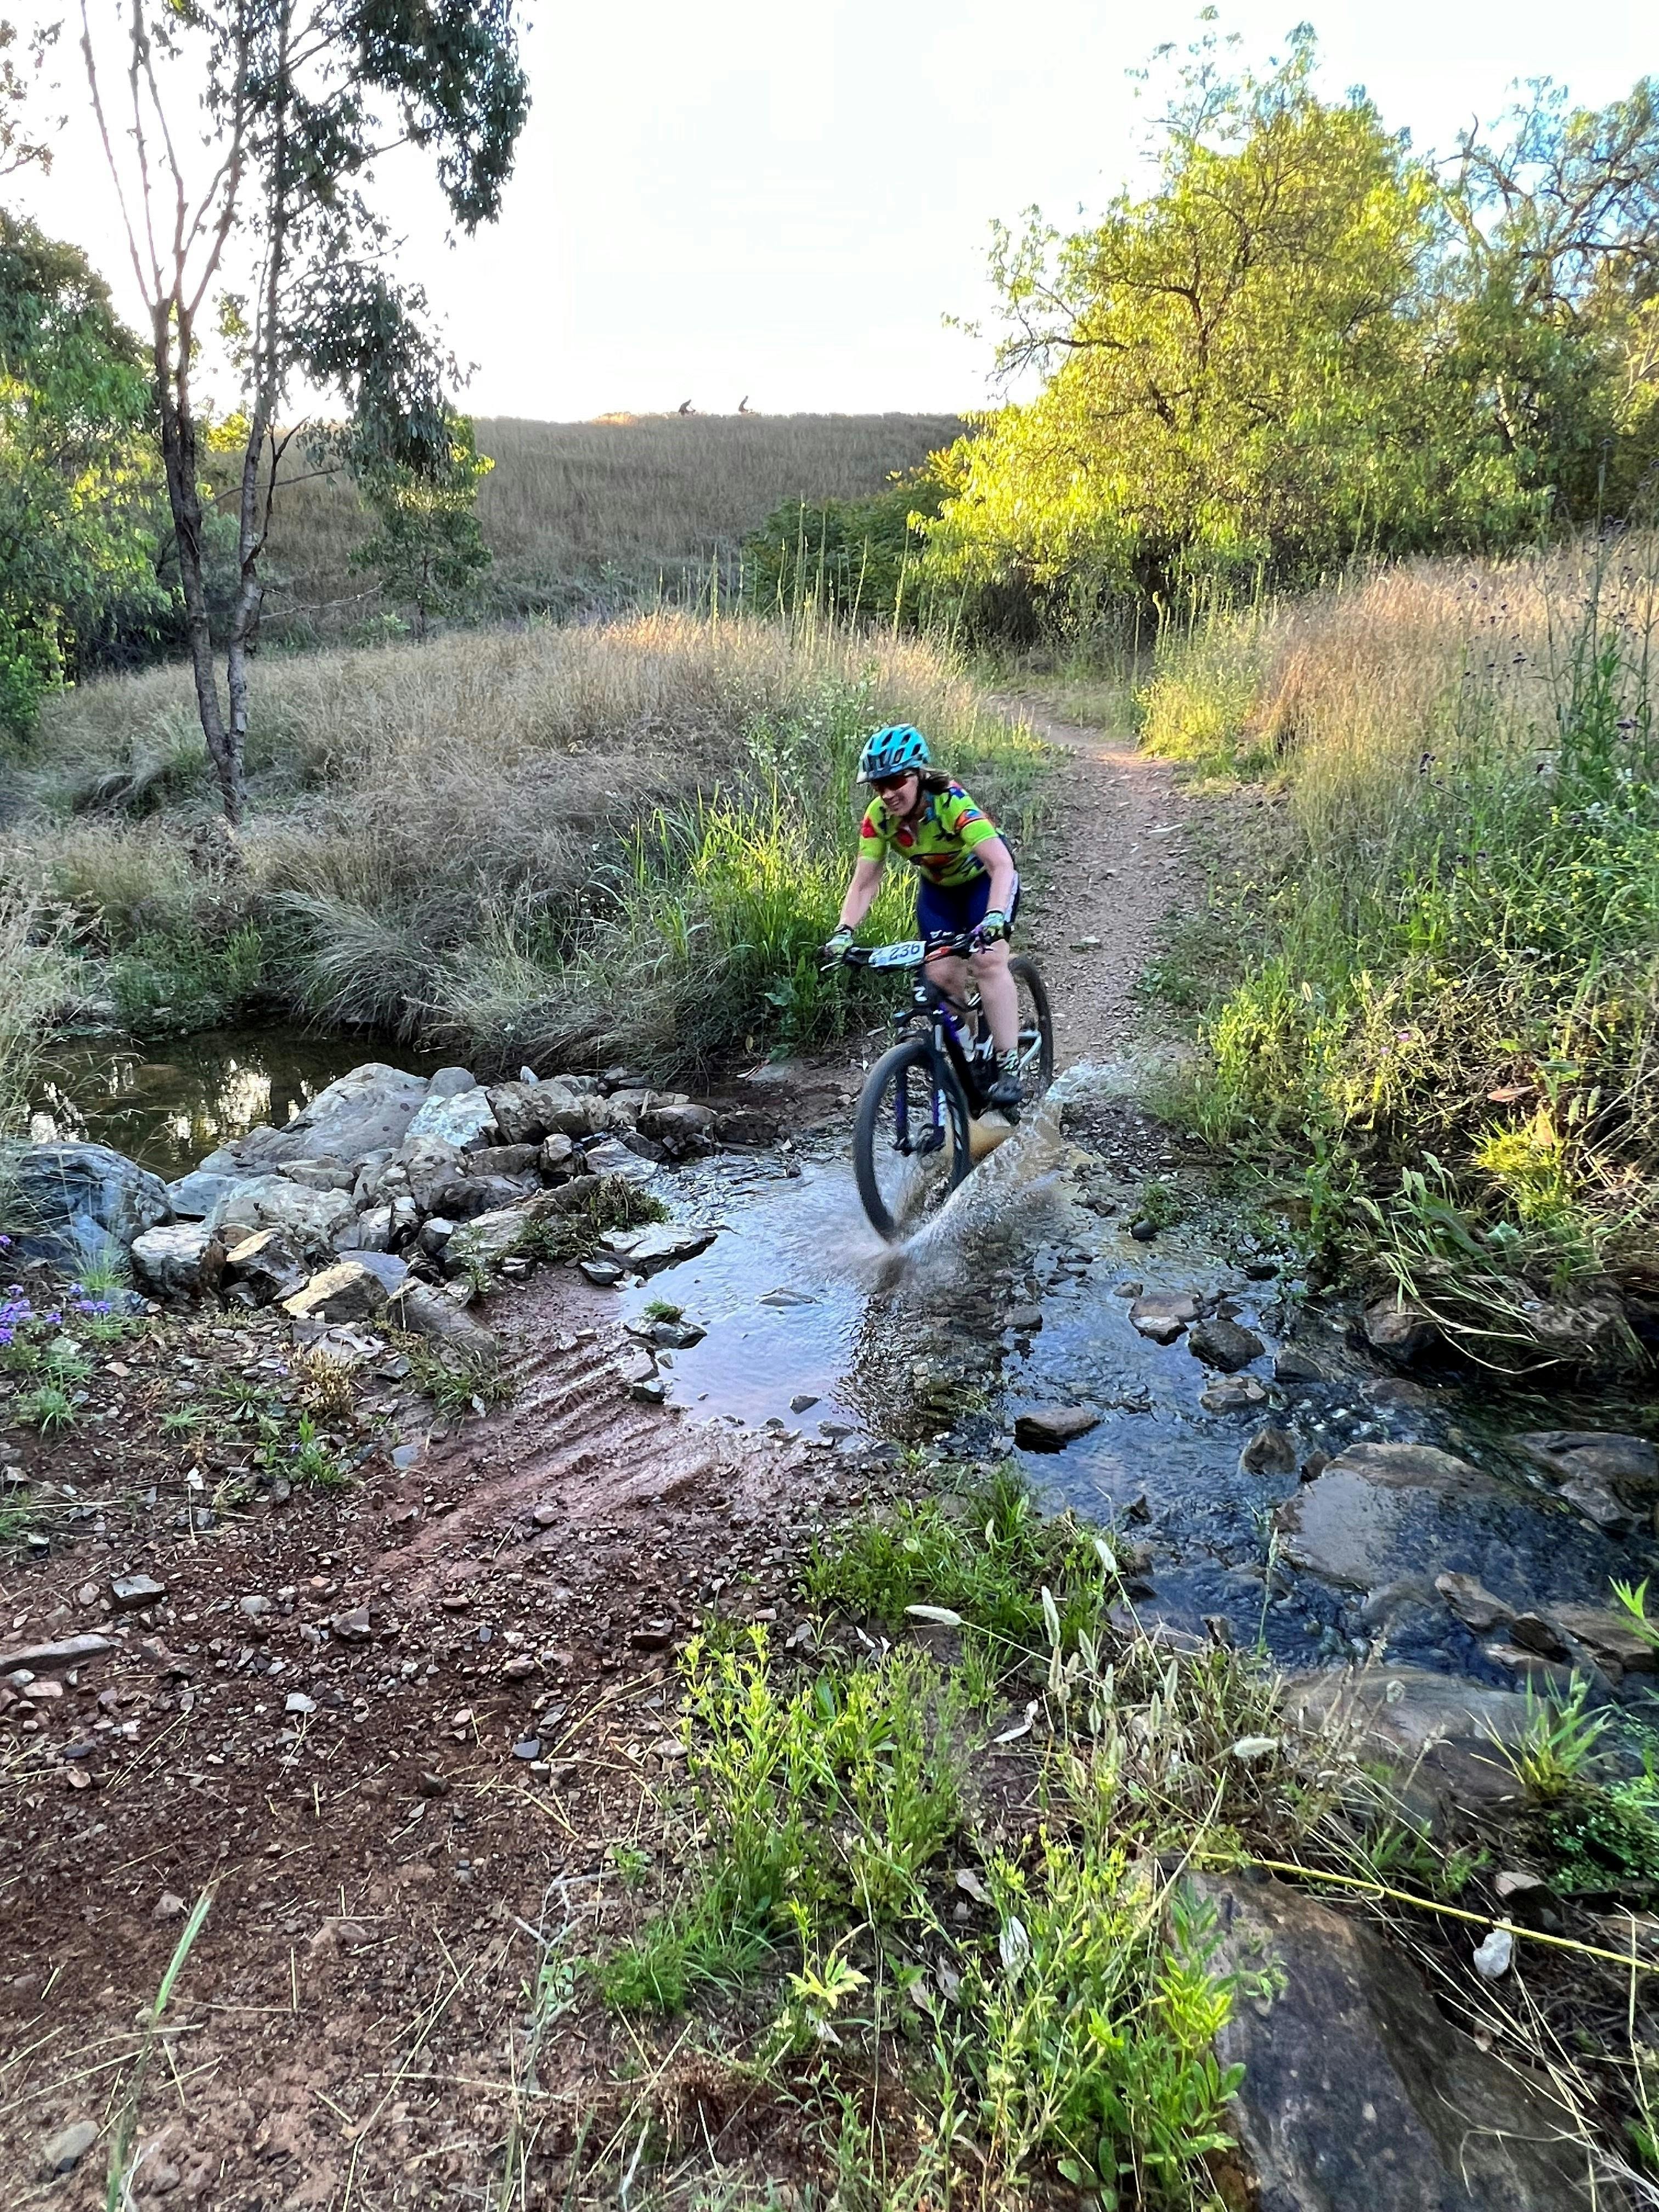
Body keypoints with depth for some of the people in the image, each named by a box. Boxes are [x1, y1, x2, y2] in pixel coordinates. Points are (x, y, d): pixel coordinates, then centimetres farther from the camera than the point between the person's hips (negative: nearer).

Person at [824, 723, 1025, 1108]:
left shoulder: (952, 802, -36)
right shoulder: (878, 817, -22)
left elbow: (1001, 864, -45)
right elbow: (864, 883, -20)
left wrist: (994, 918, -60)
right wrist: (844, 931, -36)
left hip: (985, 878, -4)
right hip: (938, 888, 5)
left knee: (987, 961, -24)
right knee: (942, 974, -11)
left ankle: (1009, 1066, -19)